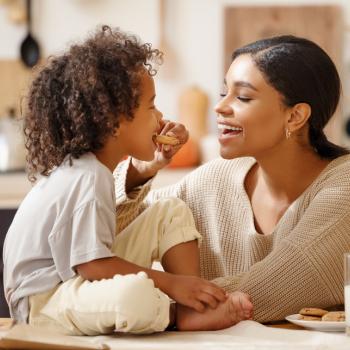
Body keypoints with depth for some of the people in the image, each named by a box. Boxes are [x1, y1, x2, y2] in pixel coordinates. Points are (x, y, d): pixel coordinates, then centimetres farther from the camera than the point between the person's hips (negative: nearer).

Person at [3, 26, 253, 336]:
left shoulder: (91, 165, 7)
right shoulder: (86, 180, -24)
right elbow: (91, 264, -28)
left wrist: (156, 159, 18)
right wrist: (171, 283, -24)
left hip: (85, 276, 11)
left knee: (173, 210, 7)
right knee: (137, 296, -43)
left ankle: (196, 302, -8)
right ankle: (183, 314, -10)